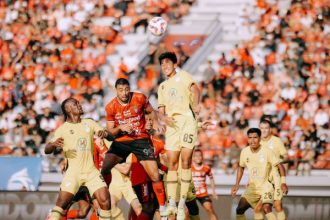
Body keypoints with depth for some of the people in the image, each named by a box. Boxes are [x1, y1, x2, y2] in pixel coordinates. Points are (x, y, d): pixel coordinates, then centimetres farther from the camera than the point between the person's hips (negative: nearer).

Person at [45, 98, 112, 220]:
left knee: (105, 201, -11)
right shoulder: (63, 129, 3)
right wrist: (54, 144, -24)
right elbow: (47, 150, -1)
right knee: (62, 204, -13)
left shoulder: (89, 123, 12)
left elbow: (110, 136, 10)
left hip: (91, 171, 3)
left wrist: (105, 133, -14)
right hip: (73, 172, -2)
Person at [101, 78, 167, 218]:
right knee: (105, 168, -19)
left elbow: (151, 112, 11)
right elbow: (110, 131, 1)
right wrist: (120, 128, -20)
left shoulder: (140, 98, -7)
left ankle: (163, 210, 4)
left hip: (140, 139, -1)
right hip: (121, 141, 1)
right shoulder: (111, 107, -5)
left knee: (155, 176, -9)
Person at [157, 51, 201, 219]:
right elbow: (161, 111, 18)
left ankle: (182, 203, -4)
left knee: (186, 161, -8)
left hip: (187, 119, -4)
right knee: (172, 163, -2)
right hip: (172, 124, 4)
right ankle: (171, 203, 0)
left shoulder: (183, 76, 11)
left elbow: (195, 89, -8)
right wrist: (163, 117, -7)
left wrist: (195, 104, -30)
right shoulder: (162, 87, 24)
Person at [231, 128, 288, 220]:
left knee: (266, 208, -28)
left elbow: (280, 166, -12)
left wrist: (283, 183, -22)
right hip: (252, 187, 5)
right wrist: (237, 184, 7)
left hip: (266, 186, -5)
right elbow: (241, 167, 14)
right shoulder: (245, 152, -3)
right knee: (239, 209, -5)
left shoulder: (267, 152, -16)